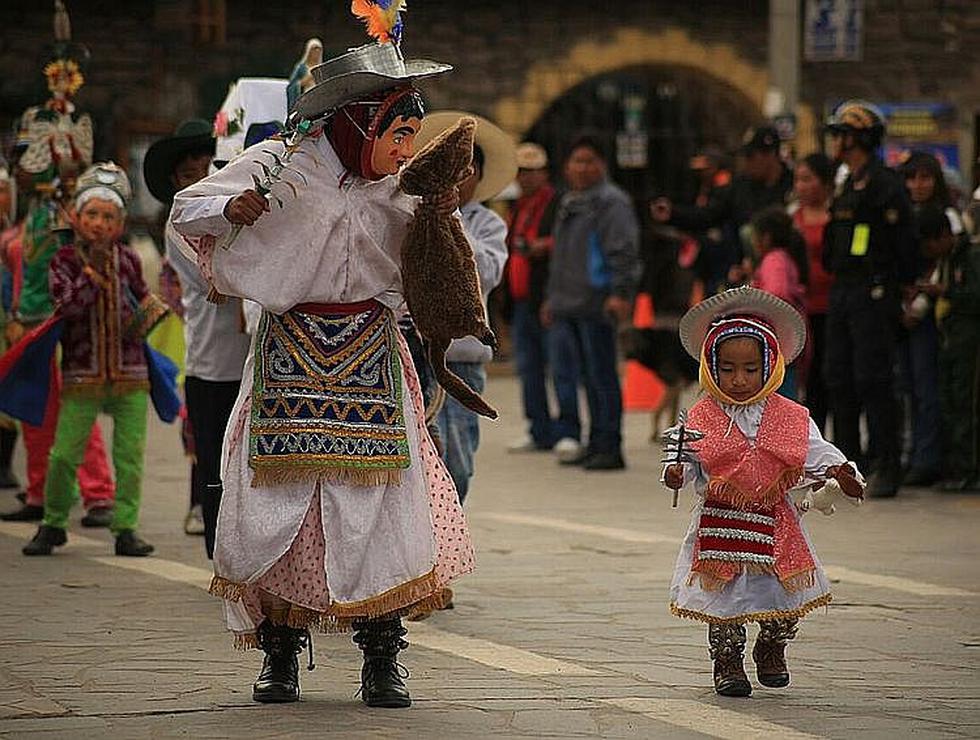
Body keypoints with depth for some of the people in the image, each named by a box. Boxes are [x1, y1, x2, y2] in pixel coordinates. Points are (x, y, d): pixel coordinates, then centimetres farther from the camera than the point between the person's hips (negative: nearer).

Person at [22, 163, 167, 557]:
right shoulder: (65, 261, -1)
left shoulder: (127, 260, 7)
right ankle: (53, 525, 15)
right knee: (64, 454, -1)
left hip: (130, 374, 2)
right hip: (82, 373, -2)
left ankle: (126, 528, 11)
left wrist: (148, 313, 5)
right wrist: (92, 275, -23)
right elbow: (67, 305, -17)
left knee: (130, 455, 2)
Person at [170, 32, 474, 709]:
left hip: (370, 358, 2)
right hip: (291, 355, -2)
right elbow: (188, 210, 1)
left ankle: (382, 665, -2)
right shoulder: (280, 164, -3)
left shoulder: (398, 187, 9)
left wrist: (440, 218, -3)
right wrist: (231, 209, -19)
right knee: (279, 493, -6)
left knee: (379, 495, -8)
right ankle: (280, 656, 7)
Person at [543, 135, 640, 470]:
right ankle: (569, 435, 12)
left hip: (596, 305, -9)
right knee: (564, 371, 6)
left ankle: (608, 448, -1)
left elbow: (624, 251, -14)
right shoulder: (568, 204, 22)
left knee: (600, 374, -4)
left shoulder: (611, 201, -5)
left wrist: (621, 293, -22)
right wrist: (552, 297, 29)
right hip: (566, 304, 9)